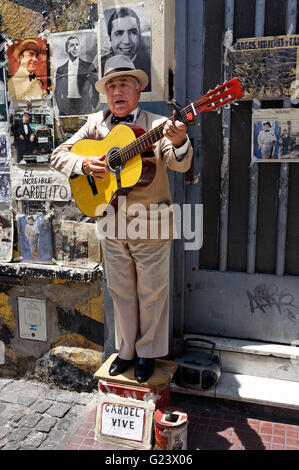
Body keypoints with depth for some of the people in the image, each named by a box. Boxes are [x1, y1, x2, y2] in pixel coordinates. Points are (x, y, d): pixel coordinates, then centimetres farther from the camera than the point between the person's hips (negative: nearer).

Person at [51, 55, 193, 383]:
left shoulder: (157, 126, -5)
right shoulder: (96, 124, 5)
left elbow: (180, 164, -18)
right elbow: (58, 155, 5)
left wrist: (179, 142, -41)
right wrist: (83, 164, -16)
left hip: (151, 225, -3)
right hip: (111, 224, 3)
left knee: (151, 294, 10)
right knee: (120, 292, 17)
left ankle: (148, 353, 31)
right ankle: (126, 351, 36)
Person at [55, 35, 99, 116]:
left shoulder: (89, 67, 7)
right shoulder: (60, 70, 12)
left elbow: (95, 90, 5)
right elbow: (58, 92, 13)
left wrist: (92, 108, -4)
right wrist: (61, 108, 1)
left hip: (84, 110, -1)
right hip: (65, 111, 1)